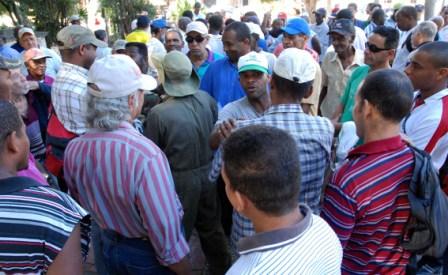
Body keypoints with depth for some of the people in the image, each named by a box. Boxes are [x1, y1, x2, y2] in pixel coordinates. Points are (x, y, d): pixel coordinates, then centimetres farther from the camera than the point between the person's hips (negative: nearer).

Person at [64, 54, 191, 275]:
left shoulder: (73, 149, -14)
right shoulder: (146, 155, -35)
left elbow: (80, 205, 2)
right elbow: (165, 231, -30)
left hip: (109, 248, 6)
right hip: (147, 255, -5)